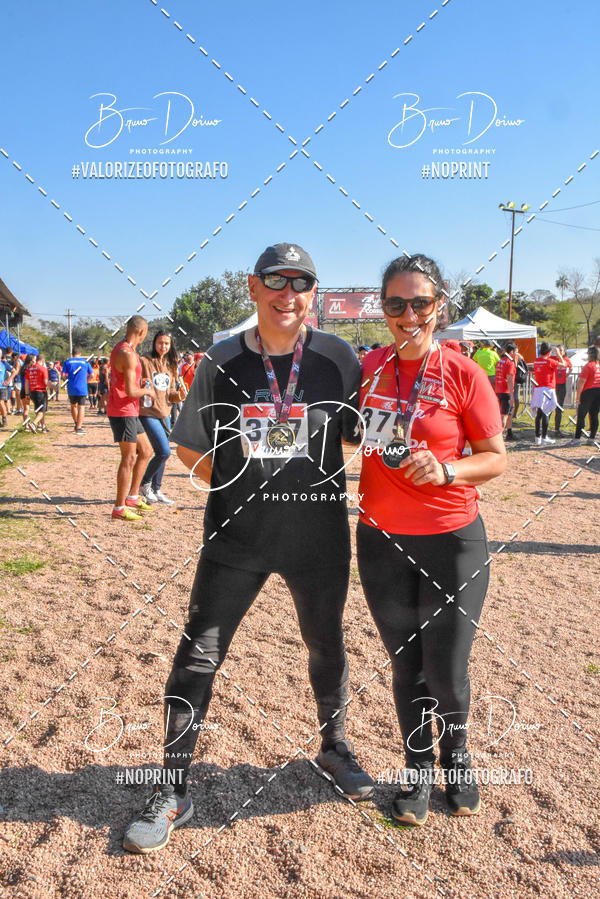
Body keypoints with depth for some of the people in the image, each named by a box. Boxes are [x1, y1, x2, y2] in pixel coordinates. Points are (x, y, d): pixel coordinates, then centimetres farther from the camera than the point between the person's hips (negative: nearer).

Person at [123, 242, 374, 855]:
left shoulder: (338, 358, -3)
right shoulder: (221, 362, -2)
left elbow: (362, 435, 7)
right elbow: (190, 447, 7)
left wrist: (316, 490, 1)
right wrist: (241, 489, 0)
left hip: (319, 535, 1)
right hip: (236, 536, 0)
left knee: (326, 648, 17)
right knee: (197, 656, 2)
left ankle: (334, 748, 45)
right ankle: (174, 789, 21)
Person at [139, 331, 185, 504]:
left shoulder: (170, 365, 12)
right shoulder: (144, 361, -7)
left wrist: (178, 395, -6)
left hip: (164, 414, 7)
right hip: (148, 413, -7)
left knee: (162, 453, 11)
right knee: (164, 452, -13)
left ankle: (156, 490, 23)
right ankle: (144, 484, 6)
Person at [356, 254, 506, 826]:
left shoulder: (462, 374, -8)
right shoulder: (366, 369, 1)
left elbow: (496, 458, -5)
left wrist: (445, 470, -21)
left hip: (453, 542, -2)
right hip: (382, 542, 3)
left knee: (446, 670, 7)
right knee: (406, 666, 15)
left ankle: (455, 757, 39)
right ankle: (419, 769, 37)